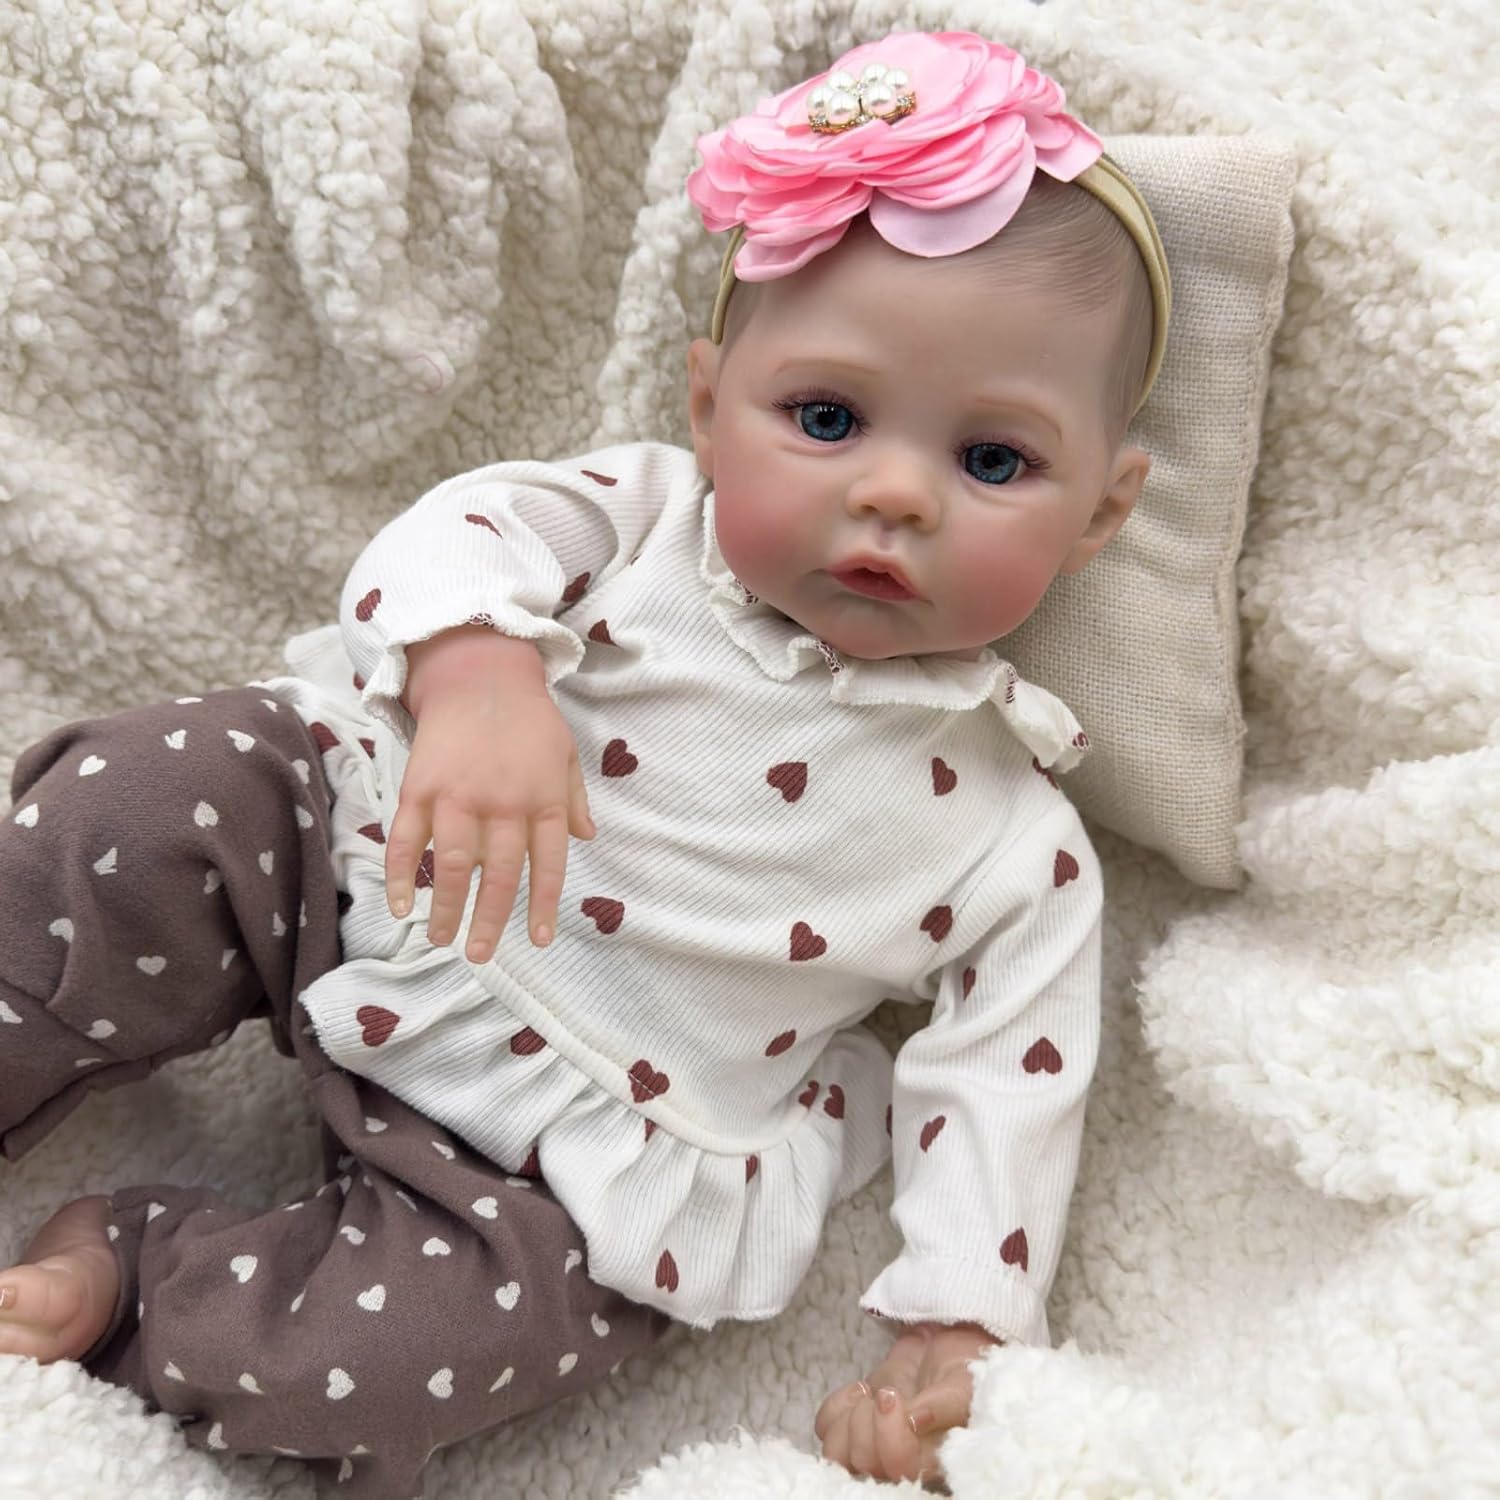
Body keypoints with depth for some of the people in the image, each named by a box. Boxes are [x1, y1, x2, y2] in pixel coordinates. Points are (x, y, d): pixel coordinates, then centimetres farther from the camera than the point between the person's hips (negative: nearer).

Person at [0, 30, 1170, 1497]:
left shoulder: (1014, 844, -8)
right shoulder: (649, 513, -6)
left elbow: (1005, 1075, -6)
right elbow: (462, 529, -19)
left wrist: (954, 1337, -17)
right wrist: (477, 675, -41)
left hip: (567, 1157, -1)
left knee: (360, 1356, -26)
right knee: (145, 807, -22)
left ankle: (126, 1271, 1)